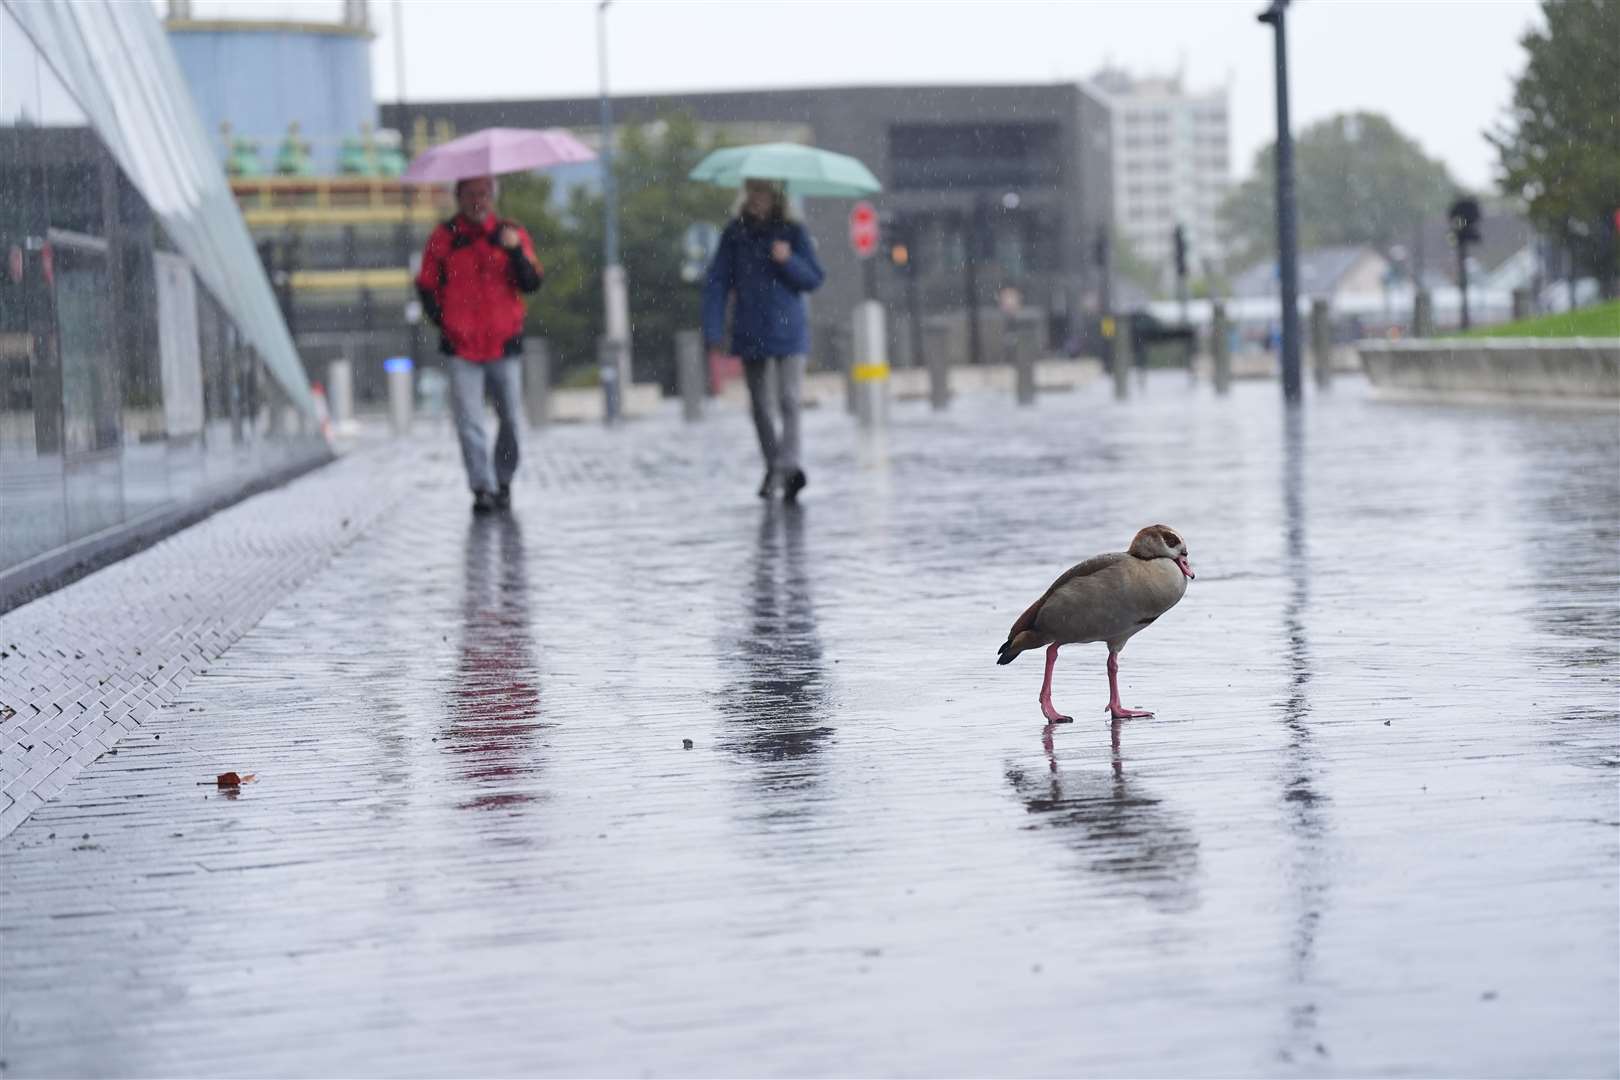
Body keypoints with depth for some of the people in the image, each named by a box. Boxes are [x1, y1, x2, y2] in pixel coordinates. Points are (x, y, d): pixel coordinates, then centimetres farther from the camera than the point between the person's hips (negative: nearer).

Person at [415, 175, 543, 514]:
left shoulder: (512, 235, 6)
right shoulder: (443, 238, 5)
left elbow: (532, 283, -4)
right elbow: (426, 286, 10)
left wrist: (515, 251, -19)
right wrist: (442, 322, 0)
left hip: (504, 345, 1)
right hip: (461, 347, -1)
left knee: (510, 419, 5)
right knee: (469, 423, -8)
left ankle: (503, 483, 20)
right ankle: (482, 488, -8)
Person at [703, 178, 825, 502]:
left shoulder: (793, 232, 0)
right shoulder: (735, 234, 3)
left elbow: (814, 280, 2)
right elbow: (716, 284, 2)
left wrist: (789, 261, -17)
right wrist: (714, 333, -6)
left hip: (788, 331, -3)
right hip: (750, 333, 3)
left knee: (789, 400, -17)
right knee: (759, 405, 11)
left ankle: (792, 465, -27)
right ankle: (773, 467, 26)